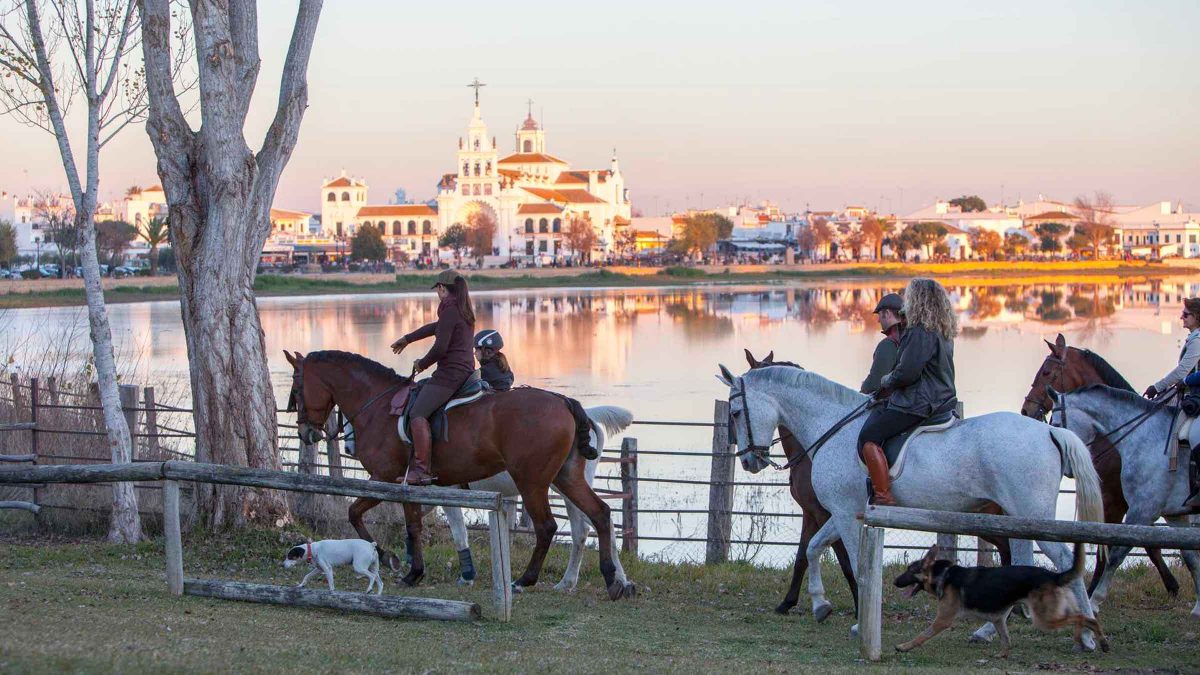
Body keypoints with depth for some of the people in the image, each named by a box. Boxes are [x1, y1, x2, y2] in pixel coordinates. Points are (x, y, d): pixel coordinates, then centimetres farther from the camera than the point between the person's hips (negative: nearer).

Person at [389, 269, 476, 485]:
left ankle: (422, 470, -27)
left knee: (417, 413, -19)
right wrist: (407, 339, 44)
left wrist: (422, 364, 0)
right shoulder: (464, 311, 18)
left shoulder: (449, 311, -13)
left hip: (450, 373, -11)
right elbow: (434, 328, 32)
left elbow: (440, 348, -19)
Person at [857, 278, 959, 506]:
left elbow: (907, 372, -23)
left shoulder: (919, 333, -17)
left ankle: (885, 499, -21)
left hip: (917, 405, -11)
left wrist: (885, 382, -1)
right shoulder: (944, 334, 14)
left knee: (868, 437, -14)